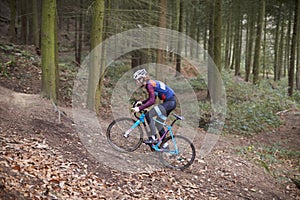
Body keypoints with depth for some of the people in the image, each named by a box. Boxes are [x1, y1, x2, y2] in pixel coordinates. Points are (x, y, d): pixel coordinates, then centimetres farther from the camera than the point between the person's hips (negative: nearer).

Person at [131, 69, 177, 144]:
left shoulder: (149, 85, -17)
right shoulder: (150, 83, 12)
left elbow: (152, 101, -27)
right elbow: (150, 99, 21)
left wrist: (139, 108, -28)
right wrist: (141, 102, 8)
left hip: (170, 102, -10)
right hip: (170, 102, 10)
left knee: (148, 115, -15)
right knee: (158, 123, 16)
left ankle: (153, 137, -10)